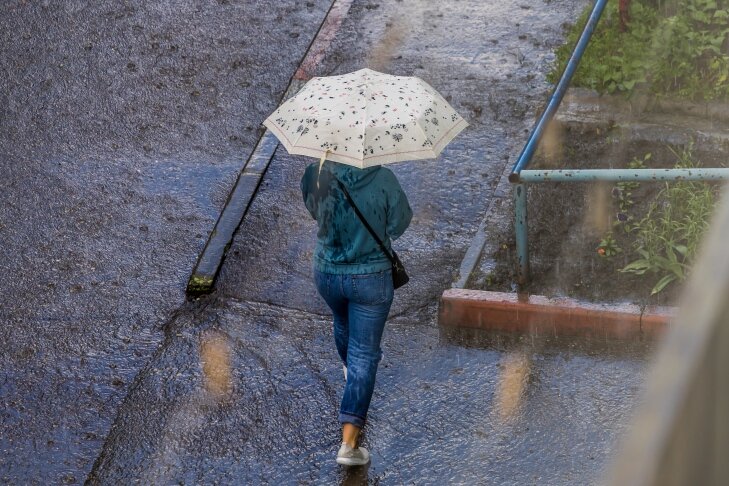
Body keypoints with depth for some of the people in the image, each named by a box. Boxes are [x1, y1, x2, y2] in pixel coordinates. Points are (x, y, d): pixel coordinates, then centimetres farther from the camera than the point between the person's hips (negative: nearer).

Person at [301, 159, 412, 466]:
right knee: (364, 355, 5)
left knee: (343, 323, 34)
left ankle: (350, 370, 66)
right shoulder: (383, 179, -23)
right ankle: (349, 443, 0)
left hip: (327, 273, 3)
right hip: (371, 278, -3)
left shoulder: (316, 174, -16)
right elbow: (399, 224, -9)